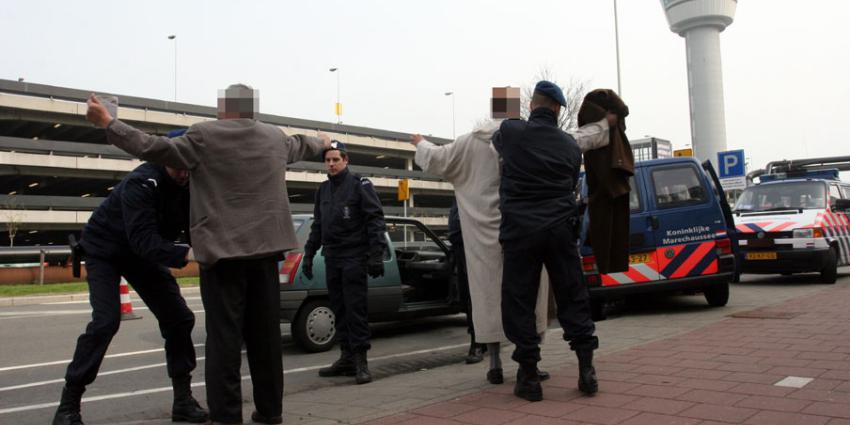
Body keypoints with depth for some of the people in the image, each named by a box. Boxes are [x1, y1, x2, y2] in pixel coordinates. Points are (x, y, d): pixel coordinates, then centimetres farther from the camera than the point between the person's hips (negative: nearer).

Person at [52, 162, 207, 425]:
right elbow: (143, 239, -43)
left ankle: (183, 400, 6)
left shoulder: (189, 188, -15)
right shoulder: (141, 183, -33)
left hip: (143, 253, 6)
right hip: (104, 250, -6)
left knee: (179, 317, -3)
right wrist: (184, 254, -55)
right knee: (106, 320, -21)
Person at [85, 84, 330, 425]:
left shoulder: (205, 136, -4)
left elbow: (156, 149, -7)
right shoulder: (276, 137, 13)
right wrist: (322, 143, 54)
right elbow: (300, 146, 32)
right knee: (265, 333, 11)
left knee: (224, 336, -3)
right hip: (264, 247, 5)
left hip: (223, 249, -5)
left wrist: (107, 122, 1)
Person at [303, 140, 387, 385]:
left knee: (356, 308, -7)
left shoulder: (360, 185, -3)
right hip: (332, 258, 6)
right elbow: (317, 225, 22)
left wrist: (376, 255, -17)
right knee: (339, 309, 7)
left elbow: (375, 221, -9)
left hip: (354, 257, -6)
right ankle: (346, 358, 14)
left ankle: (360, 360, -3)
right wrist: (309, 255, 17)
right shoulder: (323, 189, 16)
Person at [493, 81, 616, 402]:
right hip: (560, 228, 3)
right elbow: (571, 186, 15)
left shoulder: (510, 132, 0)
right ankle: (586, 369, 13)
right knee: (573, 297, 11)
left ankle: (529, 376, 6)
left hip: (520, 228, -3)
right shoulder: (570, 145, 9)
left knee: (519, 302, 4)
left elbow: (496, 142, 23)